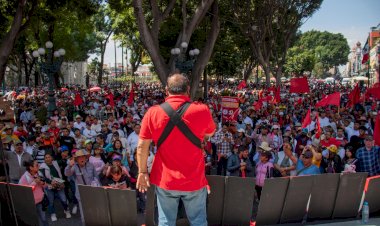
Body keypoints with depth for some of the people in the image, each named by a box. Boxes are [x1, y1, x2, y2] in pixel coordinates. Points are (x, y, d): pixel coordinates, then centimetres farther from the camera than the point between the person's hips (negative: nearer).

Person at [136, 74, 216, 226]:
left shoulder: (153, 112, -9)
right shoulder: (202, 110, -10)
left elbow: (142, 146, -5)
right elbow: (210, 133, 10)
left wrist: (142, 172, 6)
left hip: (165, 179, 1)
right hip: (194, 180, 0)